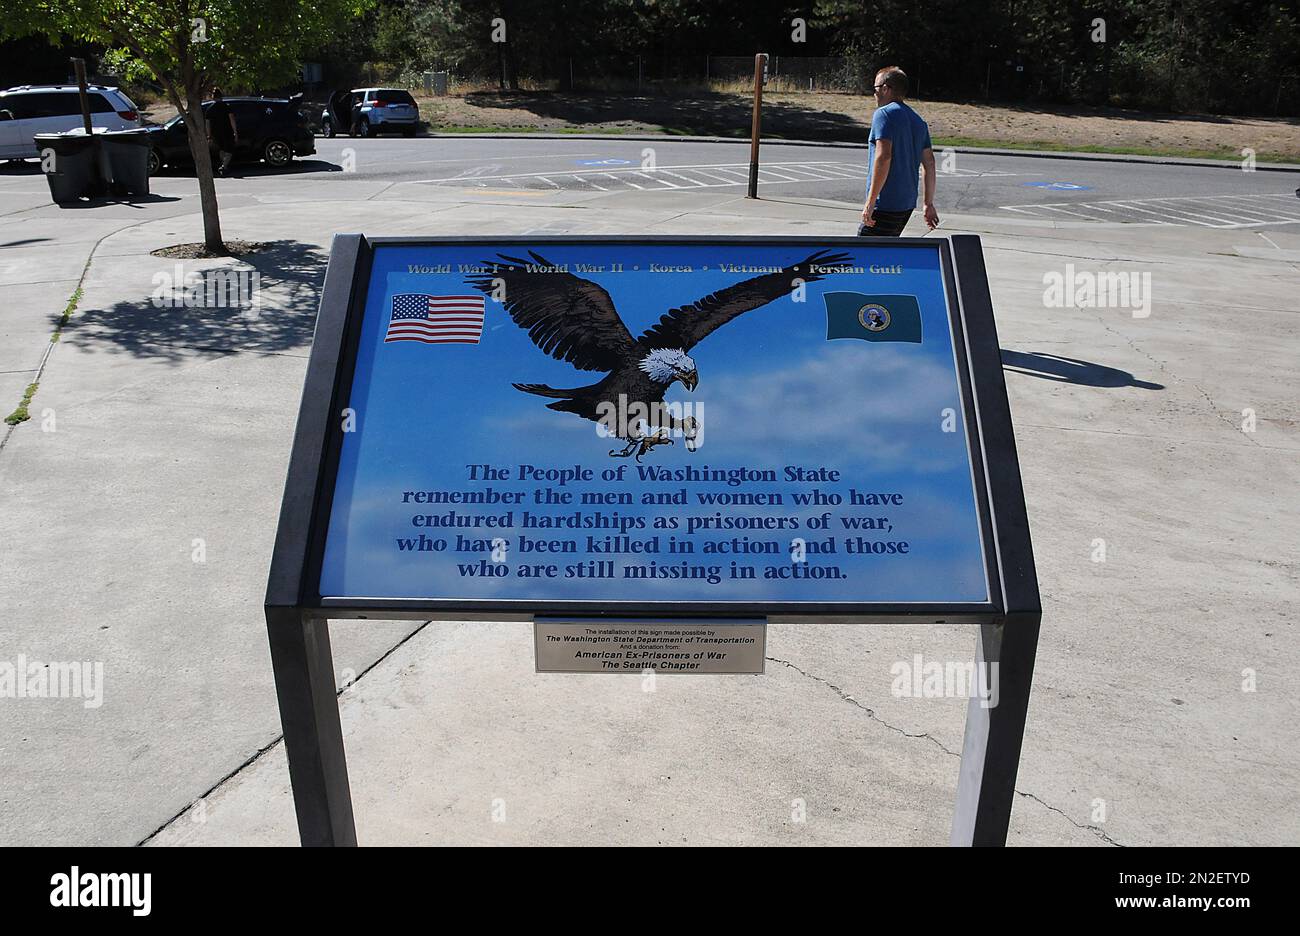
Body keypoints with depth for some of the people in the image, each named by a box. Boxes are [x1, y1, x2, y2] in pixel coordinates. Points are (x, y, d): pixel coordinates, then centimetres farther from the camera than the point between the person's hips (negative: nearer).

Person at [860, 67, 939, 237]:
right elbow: (930, 163, 17)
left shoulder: (884, 113, -8)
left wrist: (870, 203, -21)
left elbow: (883, 157, -20)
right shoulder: (918, 120, 17)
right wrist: (929, 204, 22)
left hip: (885, 206, -9)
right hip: (908, 204, 9)